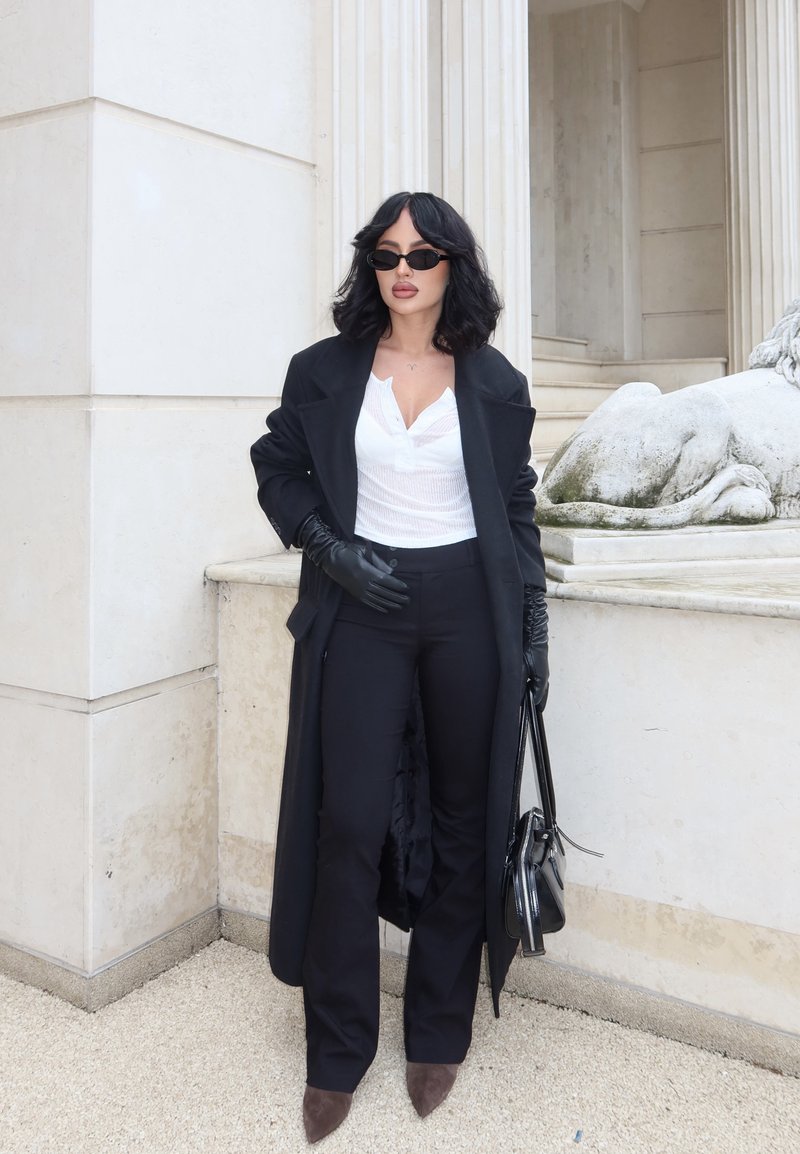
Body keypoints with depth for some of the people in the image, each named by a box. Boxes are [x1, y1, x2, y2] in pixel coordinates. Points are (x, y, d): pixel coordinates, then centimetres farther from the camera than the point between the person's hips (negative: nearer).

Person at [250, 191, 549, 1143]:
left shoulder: (494, 382, 6)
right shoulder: (324, 371, 4)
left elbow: (518, 509, 9)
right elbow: (278, 467, 11)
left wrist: (534, 624, 3)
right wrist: (330, 546, -6)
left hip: (470, 612, 1)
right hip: (360, 610, 0)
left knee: (463, 822, 8)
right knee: (350, 824, -1)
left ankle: (440, 1033, 27)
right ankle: (336, 1052, 19)